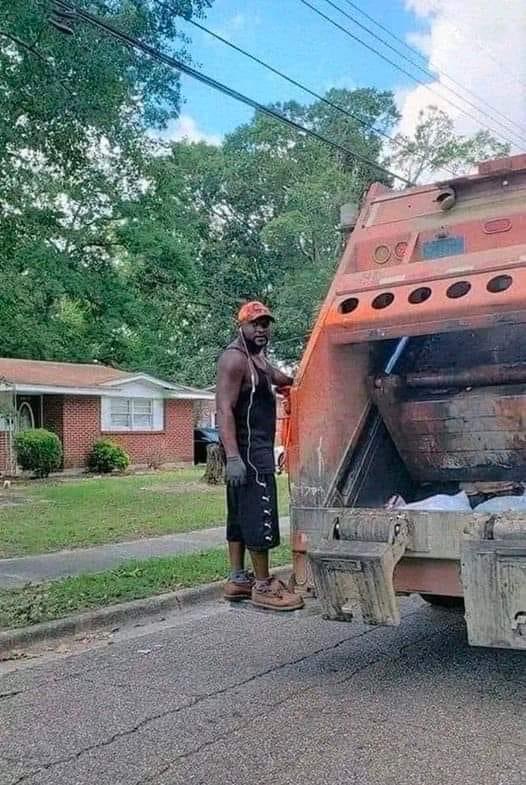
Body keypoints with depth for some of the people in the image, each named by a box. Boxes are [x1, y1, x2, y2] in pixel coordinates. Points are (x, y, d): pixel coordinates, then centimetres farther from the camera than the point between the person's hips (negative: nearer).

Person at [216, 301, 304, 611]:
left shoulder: (259, 358, 17)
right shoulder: (235, 358, -13)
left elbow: (279, 377, 36)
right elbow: (224, 409, -22)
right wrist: (233, 456, -30)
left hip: (257, 449, 11)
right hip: (248, 450, -11)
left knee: (241, 515, 13)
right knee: (259, 515, -8)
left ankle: (238, 580, 20)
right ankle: (263, 586, -2)